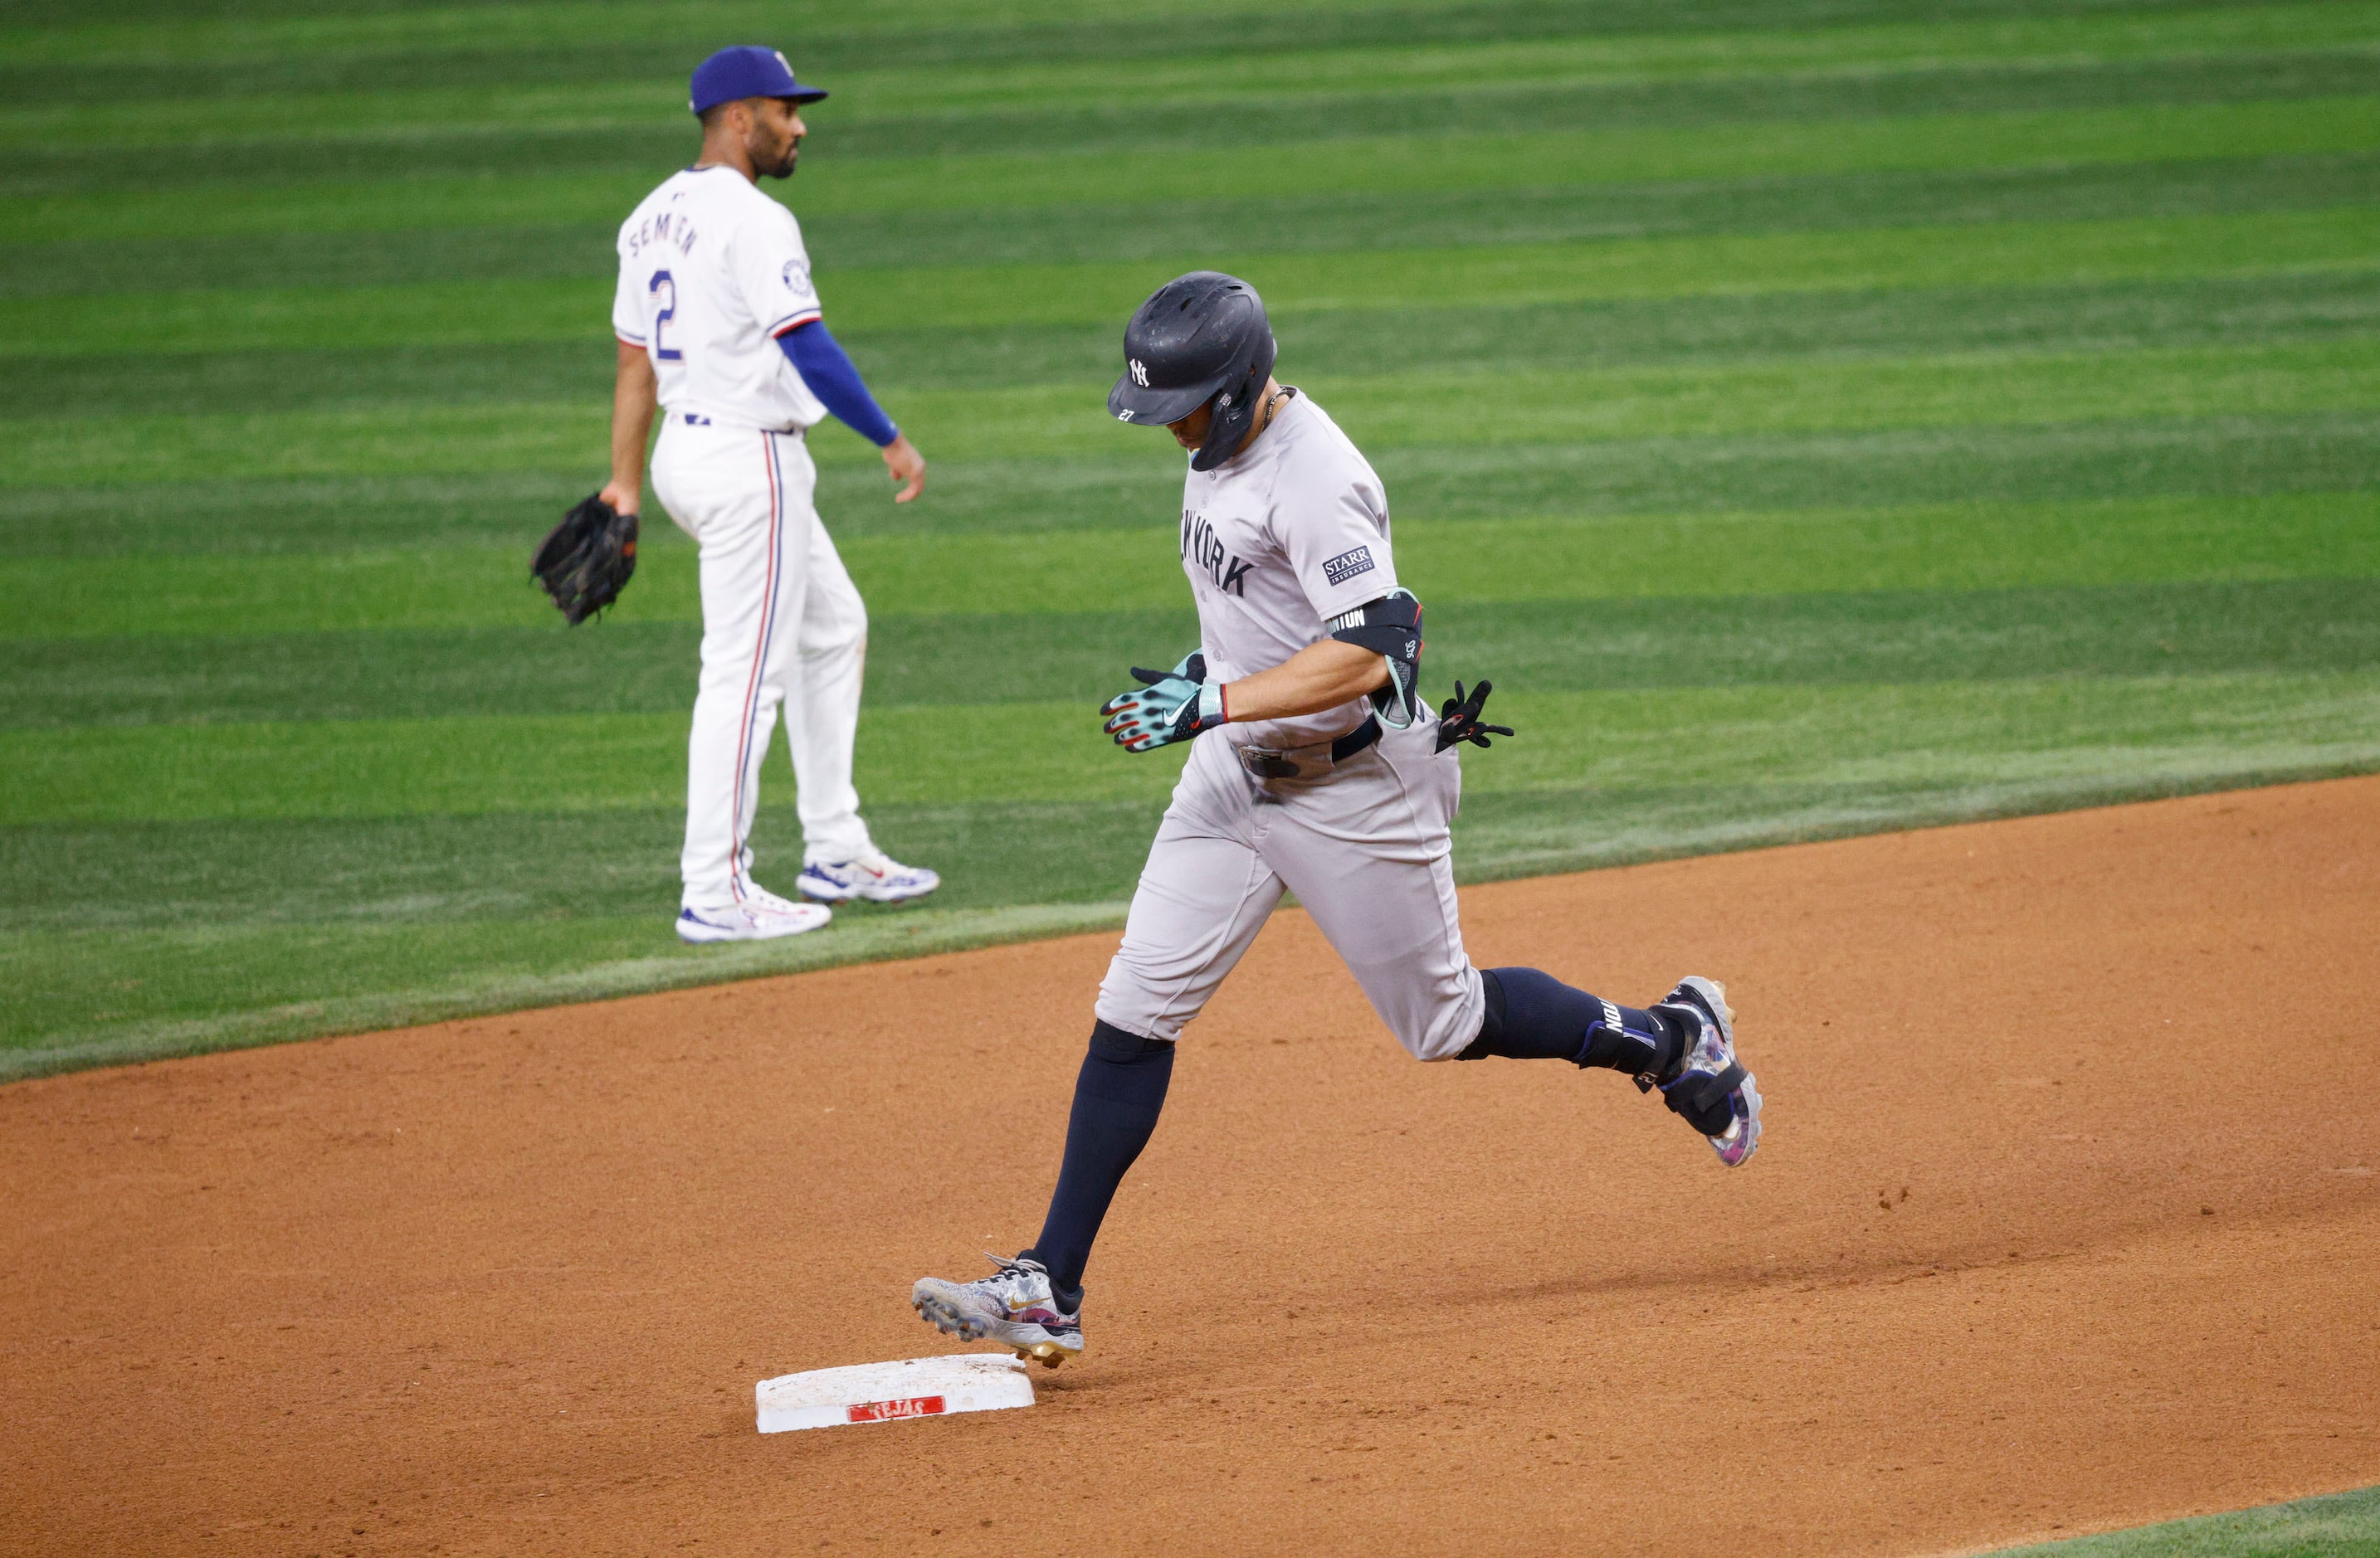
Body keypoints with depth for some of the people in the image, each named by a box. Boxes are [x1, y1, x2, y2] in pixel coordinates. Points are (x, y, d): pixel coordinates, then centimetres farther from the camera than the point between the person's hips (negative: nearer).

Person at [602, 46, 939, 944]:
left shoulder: (651, 220, 12)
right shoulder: (752, 221, -17)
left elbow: (632, 357, 13)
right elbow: (807, 348, -23)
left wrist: (625, 480, 13)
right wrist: (891, 442, -18)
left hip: (685, 453, 10)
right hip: (748, 458, -10)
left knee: (832, 629, 20)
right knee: (747, 671, -6)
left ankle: (835, 853, 22)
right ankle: (715, 894, -4)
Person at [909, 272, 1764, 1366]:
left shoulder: (1312, 477, -27)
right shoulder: (1226, 440, 2)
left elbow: (1367, 653, -36)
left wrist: (1215, 701, -39)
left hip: (1356, 783, -8)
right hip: (1238, 773, 8)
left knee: (1442, 1020, 9)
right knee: (1135, 1009, -2)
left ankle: (1670, 1039, 34)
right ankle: (1048, 1292, -3)